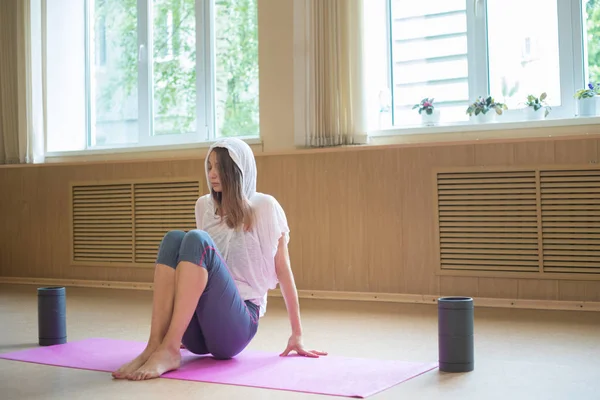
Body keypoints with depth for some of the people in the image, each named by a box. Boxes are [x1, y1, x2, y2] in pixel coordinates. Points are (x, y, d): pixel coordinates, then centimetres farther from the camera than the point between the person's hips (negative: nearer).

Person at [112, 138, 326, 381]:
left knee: (197, 240, -27)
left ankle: (168, 350, -36)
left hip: (238, 322, -4)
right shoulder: (204, 206, 13)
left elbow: (283, 270, 1)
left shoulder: (264, 207, -1)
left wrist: (296, 335, 2)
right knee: (173, 238, -21)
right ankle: (154, 346, -32)